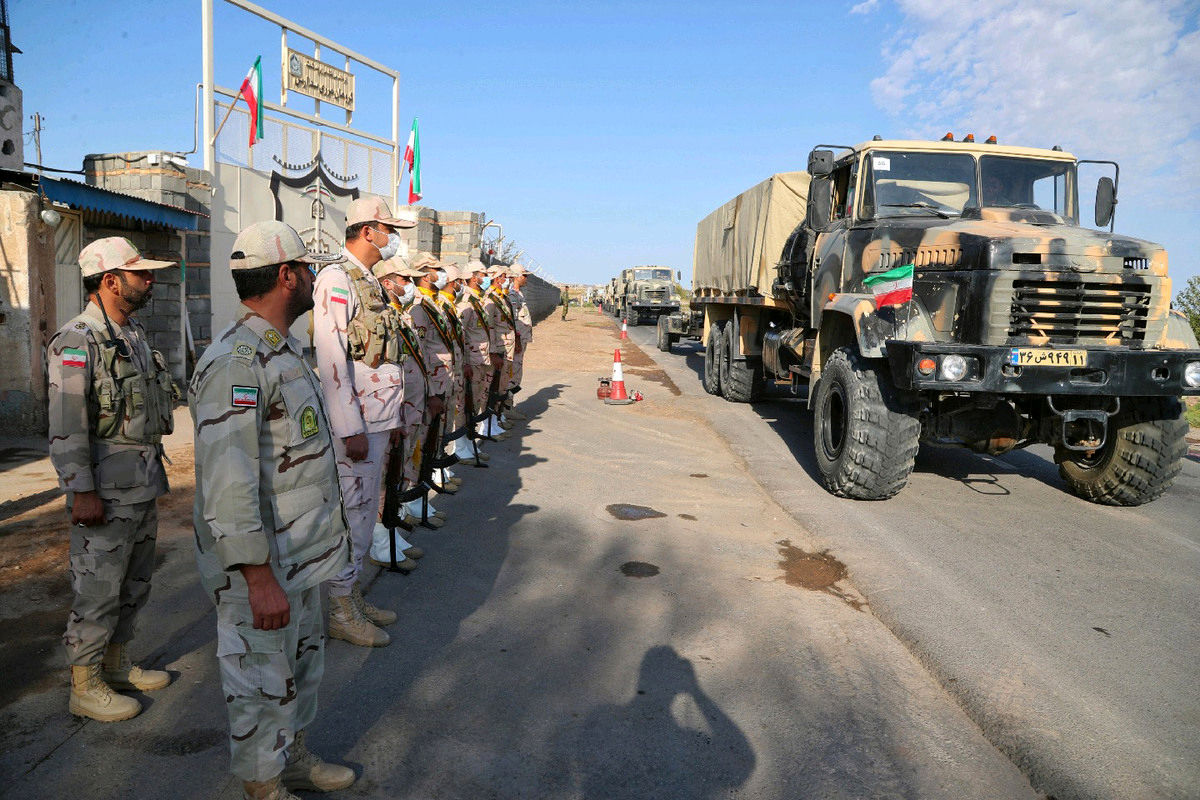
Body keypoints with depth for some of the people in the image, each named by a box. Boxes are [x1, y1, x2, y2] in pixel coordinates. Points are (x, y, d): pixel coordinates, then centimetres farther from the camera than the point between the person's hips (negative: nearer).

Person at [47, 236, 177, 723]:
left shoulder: (133, 336, 13)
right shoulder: (76, 343, -15)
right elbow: (66, 427, -19)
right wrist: (82, 492, -20)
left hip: (144, 486, 9)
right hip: (106, 494, -9)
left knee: (135, 584, 18)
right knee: (98, 590, 1)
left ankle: (116, 664, 34)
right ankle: (85, 687, 16)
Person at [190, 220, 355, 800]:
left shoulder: (282, 348, 10)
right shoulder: (236, 362, -24)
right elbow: (226, 484, -28)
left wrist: (327, 524, 22)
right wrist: (259, 579, -27)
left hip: (302, 556, 10)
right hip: (262, 566, -10)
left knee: (302, 664, 24)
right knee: (262, 682, 9)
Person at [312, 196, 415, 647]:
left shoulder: (370, 283, 17)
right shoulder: (336, 279, -13)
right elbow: (331, 360, -20)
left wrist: (393, 419, 18)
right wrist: (350, 430, -22)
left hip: (378, 421, 9)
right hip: (354, 424, -9)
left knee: (365, 513, 16)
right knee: (352, 516, 0)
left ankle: (352, 596, 30)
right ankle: (339, 612, 14)